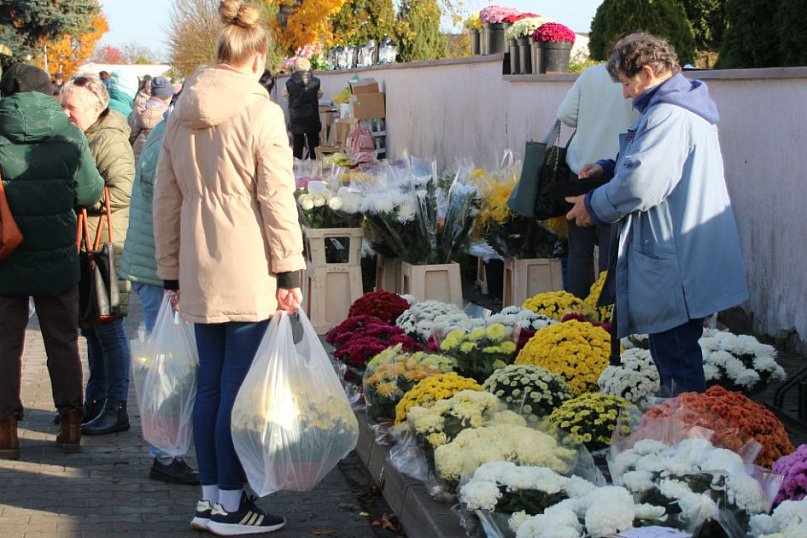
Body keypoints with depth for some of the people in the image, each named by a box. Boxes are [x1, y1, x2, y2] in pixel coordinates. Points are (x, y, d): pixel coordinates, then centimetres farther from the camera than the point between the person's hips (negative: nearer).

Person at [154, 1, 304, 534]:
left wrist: (172, 271, 19)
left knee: (211, 385, 12)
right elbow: (277, 200, -10)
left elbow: (166, 201, 13)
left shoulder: (182, 115, 9)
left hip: (199, 275, 6)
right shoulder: (261, 112, -9)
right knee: (239, 389, 0)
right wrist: (290, 271, -4)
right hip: (248, 276, -6)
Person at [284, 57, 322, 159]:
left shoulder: (290, 83, -9)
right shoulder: (315, 82, -8)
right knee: (313, 145, 6)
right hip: (312, 118, 0)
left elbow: (284, 94, 9)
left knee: (297, 144, 5)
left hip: (295, 119, 0)